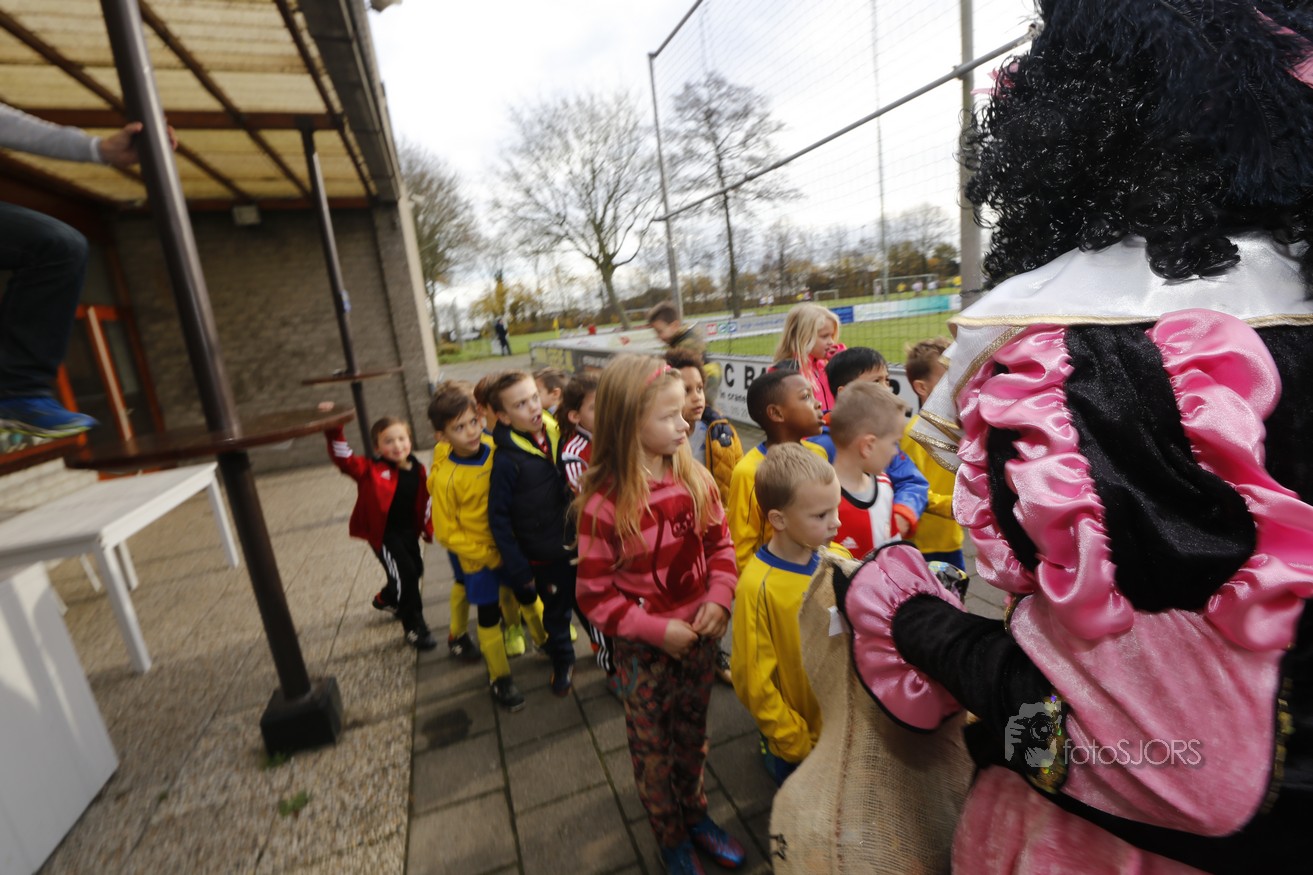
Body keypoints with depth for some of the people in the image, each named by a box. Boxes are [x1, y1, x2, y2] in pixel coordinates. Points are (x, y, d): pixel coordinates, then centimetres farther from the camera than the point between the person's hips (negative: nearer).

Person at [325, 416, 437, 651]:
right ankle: (414, 627, 3)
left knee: (415, 570, 20)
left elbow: (424, 500, 7)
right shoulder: (372, 470, -16)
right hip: (383, 532, -6)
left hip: (408, 529, 6)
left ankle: (387, 598, 51)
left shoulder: (417, 469, -3)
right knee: (404, 573, -13)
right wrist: (334, 431, -42)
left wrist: (427, 527, 11)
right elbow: (345, 460, -29)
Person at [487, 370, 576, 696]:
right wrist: (517, 571, -13)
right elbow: (499, 518, -12)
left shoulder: (559, 435, -6)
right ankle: (562, 661, 44)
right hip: (547, 558, -3)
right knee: (556, 613, 17)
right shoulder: (506, 459, -18)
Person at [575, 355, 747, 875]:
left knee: (692, 734, 26)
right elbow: (595, 595, -16)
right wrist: (658, 630, -19)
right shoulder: (604, 504, -24)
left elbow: (719, 543, 1)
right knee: (653, 748, 20)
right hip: (643, 648, -3)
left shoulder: (695, 479, -11)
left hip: (699, 634, 4)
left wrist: (719, 599, -13)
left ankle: (695, 814, 53)